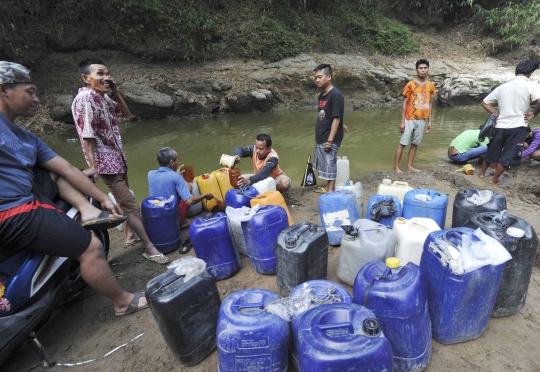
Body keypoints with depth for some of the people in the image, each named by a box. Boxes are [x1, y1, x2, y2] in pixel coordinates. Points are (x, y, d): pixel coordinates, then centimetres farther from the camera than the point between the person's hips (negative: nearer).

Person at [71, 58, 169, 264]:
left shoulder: (103, 97, 7)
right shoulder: (85, 98, -18)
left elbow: (127, 114, 14)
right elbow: (87, 135, -21)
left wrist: (116, 91, 2)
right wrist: (92, 166, -23)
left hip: (118, 157, 9)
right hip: (106, 161, -9)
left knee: (124, 201, 19)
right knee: (131, 205, -6)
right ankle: (150, 248, 3)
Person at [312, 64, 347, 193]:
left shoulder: (336, 94, -15)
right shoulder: (321, 95, 10)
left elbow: (336, 118, -18)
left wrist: (330, 140, -20)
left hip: (330, 138, -8)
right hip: (320, 138, 8)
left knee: (330, 163, 1)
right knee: (325, 163, 17)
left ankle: (331, 190, 13)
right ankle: (328, 186, 32)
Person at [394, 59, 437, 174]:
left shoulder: (430, 85, 6)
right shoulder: (410, 85, -8)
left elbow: (429, 104, 12)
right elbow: (404, 103, -8)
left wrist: (429, 121, 10)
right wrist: (402, 121, -12)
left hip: (421, 120, 5)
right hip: (409, 119, -5)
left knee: (415, 144, 9)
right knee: (402, 143, -2)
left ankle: (409, 166, 19)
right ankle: (396, 166, 6)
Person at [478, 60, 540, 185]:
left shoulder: (503, 86, 8)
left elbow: (485, 102, 10)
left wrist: (496, 113, 10)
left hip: (500, 126, 5)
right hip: (517, 127, -4)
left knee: (492, 151, 19)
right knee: (508, 155, 5)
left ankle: (482, 173, 32)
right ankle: (494, 179, 11)